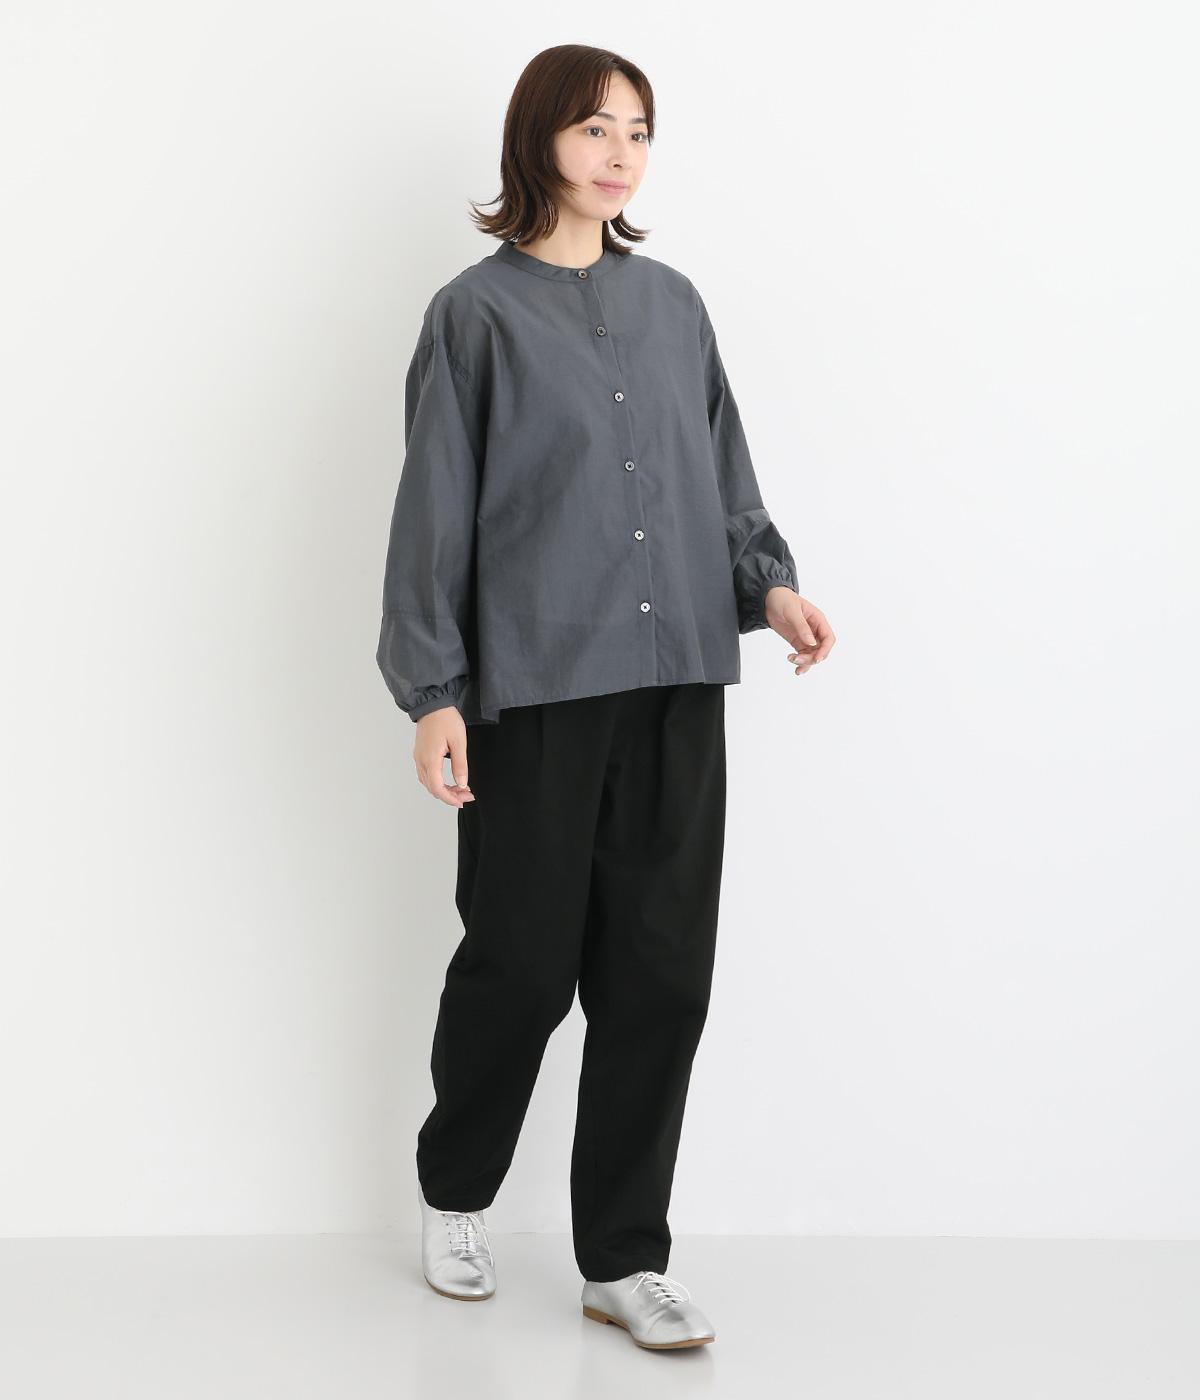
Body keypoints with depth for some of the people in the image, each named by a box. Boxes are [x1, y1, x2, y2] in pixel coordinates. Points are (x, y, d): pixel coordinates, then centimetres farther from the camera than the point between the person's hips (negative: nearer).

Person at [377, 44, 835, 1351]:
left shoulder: (672, 303, 12)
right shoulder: (478, 312, 0)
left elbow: (723, 472, 17)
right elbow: (435, 508, -2)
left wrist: (769, 580, -1)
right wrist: (432, 692, -6)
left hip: (676, 679, 4)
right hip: (535, 684, -4)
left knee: (661, 973, 4)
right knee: (522, 962, 5)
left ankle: (623, 1257, 16)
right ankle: (454, 1196, 31)